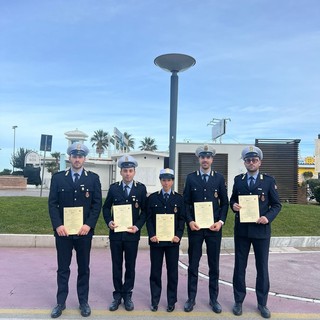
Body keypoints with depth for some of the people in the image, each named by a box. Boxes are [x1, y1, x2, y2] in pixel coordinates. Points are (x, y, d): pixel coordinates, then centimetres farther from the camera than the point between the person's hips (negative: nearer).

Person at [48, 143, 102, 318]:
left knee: (84, 268, 11)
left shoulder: (93, 178, 2)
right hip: (63, 230, 0)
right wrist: (58, 225, -11)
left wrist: (89, 225, -12)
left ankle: (83, 302, 25)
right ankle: (61, 302, 25)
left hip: (84, 231, 0)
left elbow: (97, 203, -2)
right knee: (63, 268, 11)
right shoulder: (58, 177, 3)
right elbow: (52, 203, 0)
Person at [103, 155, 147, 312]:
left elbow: (145, 210, 1)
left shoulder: (141, 188, -1)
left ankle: (127, 295, 23)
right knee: (116, 265, 10)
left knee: (130, 266, 9)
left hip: (132, 234, -1)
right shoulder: (113, 187, 2)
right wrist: (109, 222, -9)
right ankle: (117, 295, 23)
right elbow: (106, 207, 8)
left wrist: (137, 226, -11)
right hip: (115, 233, 1)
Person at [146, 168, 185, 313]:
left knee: (172, 271, 7)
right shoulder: (152, 197, 5)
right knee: (155, 271, 7)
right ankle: (154, 300, 20)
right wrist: (152, 234, -10)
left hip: (173, 240, 0)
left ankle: (171, 301, 20)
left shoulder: (179, 198, 5)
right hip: (156, 239, 0)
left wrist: (178, 235, -10)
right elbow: (149, 218, 2)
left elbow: (182, 219, 2)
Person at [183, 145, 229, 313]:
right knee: (193, 264, 8)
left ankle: (213, 299, 24)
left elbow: (225, 203, 5)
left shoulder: (219, 178, 3)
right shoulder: (191, 177, 2)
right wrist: (189, 221, -10)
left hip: (214, 227, 1)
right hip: (195, 227, 0)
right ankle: (191, 298, 21)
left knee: (214, 265, 10)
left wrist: (221, 221, -8)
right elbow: (186, 202, 2)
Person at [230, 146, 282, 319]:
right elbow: (232, 199, 12)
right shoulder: (238, 180, 5)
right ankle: (238, 301, 23)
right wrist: (233, 205, -10)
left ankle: (262, 303, 25)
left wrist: (268, 217, -17)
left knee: (262, 267, 9)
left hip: (261, 230, -1)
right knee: (239, 266, 9)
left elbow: (277, 204, 0)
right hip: (241, 230, 2)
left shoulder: (268, 180, -2)